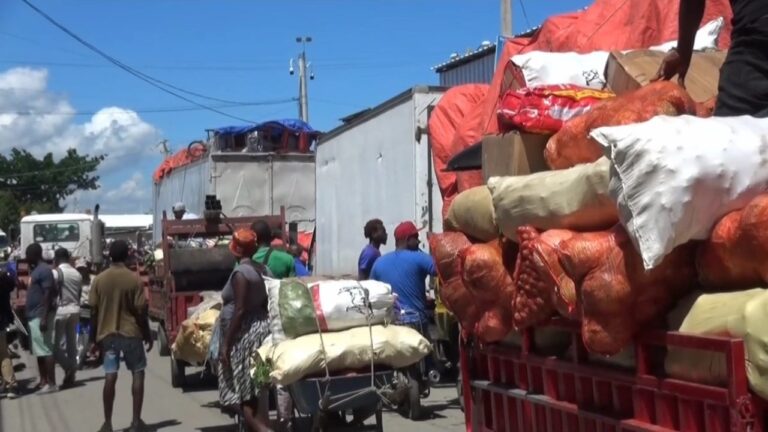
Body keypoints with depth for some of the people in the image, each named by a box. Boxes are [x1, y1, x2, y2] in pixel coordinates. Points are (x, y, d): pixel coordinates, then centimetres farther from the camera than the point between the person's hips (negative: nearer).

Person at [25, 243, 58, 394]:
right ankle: (43, 381, 18)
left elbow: (48, 294, -19)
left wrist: (44, 318, -23)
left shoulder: (44, 270, -13)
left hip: (40, 316, -10)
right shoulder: (36, 270, 17)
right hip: (34, 316, 10)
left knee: (46, 350, -9)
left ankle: (51, 383, -8)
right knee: (39, 351, 12)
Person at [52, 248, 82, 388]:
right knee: (72, 345, 9)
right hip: (75, 310, 7)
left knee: (56, 345, -1)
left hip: (61, 311, -6)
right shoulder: (77, 274, 11)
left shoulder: (56, 273, -9)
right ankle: (71, 376, 11)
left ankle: (69, 369, -17)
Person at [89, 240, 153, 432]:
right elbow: (140, 311, -8)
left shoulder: (99, 280, -2)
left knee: (110, 376, 3)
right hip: (130, 333, -2)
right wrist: (148, 335, 3)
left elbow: (94, 311, 0)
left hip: (108, 334, 2)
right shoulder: (133, 279, -9)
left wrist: (94, 336, 11)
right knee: (138, 373, 8)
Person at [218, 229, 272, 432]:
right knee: (255, 390, 15)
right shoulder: (262, 269, 9)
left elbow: (239, 310, -20)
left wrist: (226, 344, -16)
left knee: (243, 394, -6)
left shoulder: (240, 273, -16)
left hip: (245, 335, -9)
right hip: (261, 329, 9)